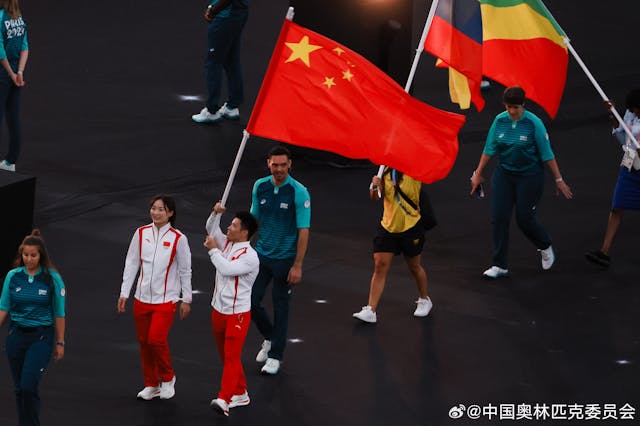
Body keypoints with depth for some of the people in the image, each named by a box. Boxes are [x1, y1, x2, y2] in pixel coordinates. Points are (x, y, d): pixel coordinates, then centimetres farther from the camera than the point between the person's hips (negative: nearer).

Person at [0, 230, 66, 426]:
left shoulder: (52, 278, -6)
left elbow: (59, 313, -1)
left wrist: (60, 343, 0)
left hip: (41, 336, -4)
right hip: (16, 335, 4)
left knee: (29, 386, -15)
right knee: (19, 388, 8)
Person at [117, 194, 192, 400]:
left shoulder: (178, 239, -7)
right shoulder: (141, 233, 2)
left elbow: (185, 271, 0)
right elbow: (131, 264, 7)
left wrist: (186, 300, 3)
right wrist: (124, 293, 5)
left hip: (166, 300, -4)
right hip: (142, 297, 4)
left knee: (156, 339, -15)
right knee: (144, 342, 8)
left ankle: (167, 378, 10)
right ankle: (151, 385, 23)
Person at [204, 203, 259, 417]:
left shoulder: (250, 257, -20)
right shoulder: (227, 243, 5)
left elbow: (226, 269, -29)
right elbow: (211, 230, 13)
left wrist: (213, 249, -16)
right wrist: (216, 213, -6)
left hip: (238, 313, -9)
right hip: (219, 310, 9)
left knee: (231, 356, -13)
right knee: (225, 355, 15)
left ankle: (224, 399, -21)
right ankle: (240, 393, 27)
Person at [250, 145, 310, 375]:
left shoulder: (299, 192, -15)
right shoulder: (260, 186, 0)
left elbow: (303, 230, -14)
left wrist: (297, 266, -16)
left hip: (285, 258, -4)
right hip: (261, 253, 4)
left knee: (281, 306, 4)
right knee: (251, 300, 3)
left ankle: (275, 356, 17)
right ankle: (269, 337, 30)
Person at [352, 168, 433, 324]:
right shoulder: (386, 173, 2)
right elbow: (375, 197, 2)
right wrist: (375, 187, -21)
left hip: (411, 227, -4)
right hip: (388, 227, 4)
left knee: (414, 267, 13)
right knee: (380, 266, -4)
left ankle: (424, 300, 37)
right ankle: (371, 311, -6)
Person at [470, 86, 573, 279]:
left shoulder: (534, 123, -15)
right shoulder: (499, 120, -4)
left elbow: (547, 154, -11)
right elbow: (489, 149, 5)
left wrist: (558, 180, -7)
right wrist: (478, 174, 9)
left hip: (529, 176, -4)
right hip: (504, 174, 4)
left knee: (524, 219, 1)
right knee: (499, 217, -4)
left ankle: (546, 247, 33)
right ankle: (500, 265, 4)